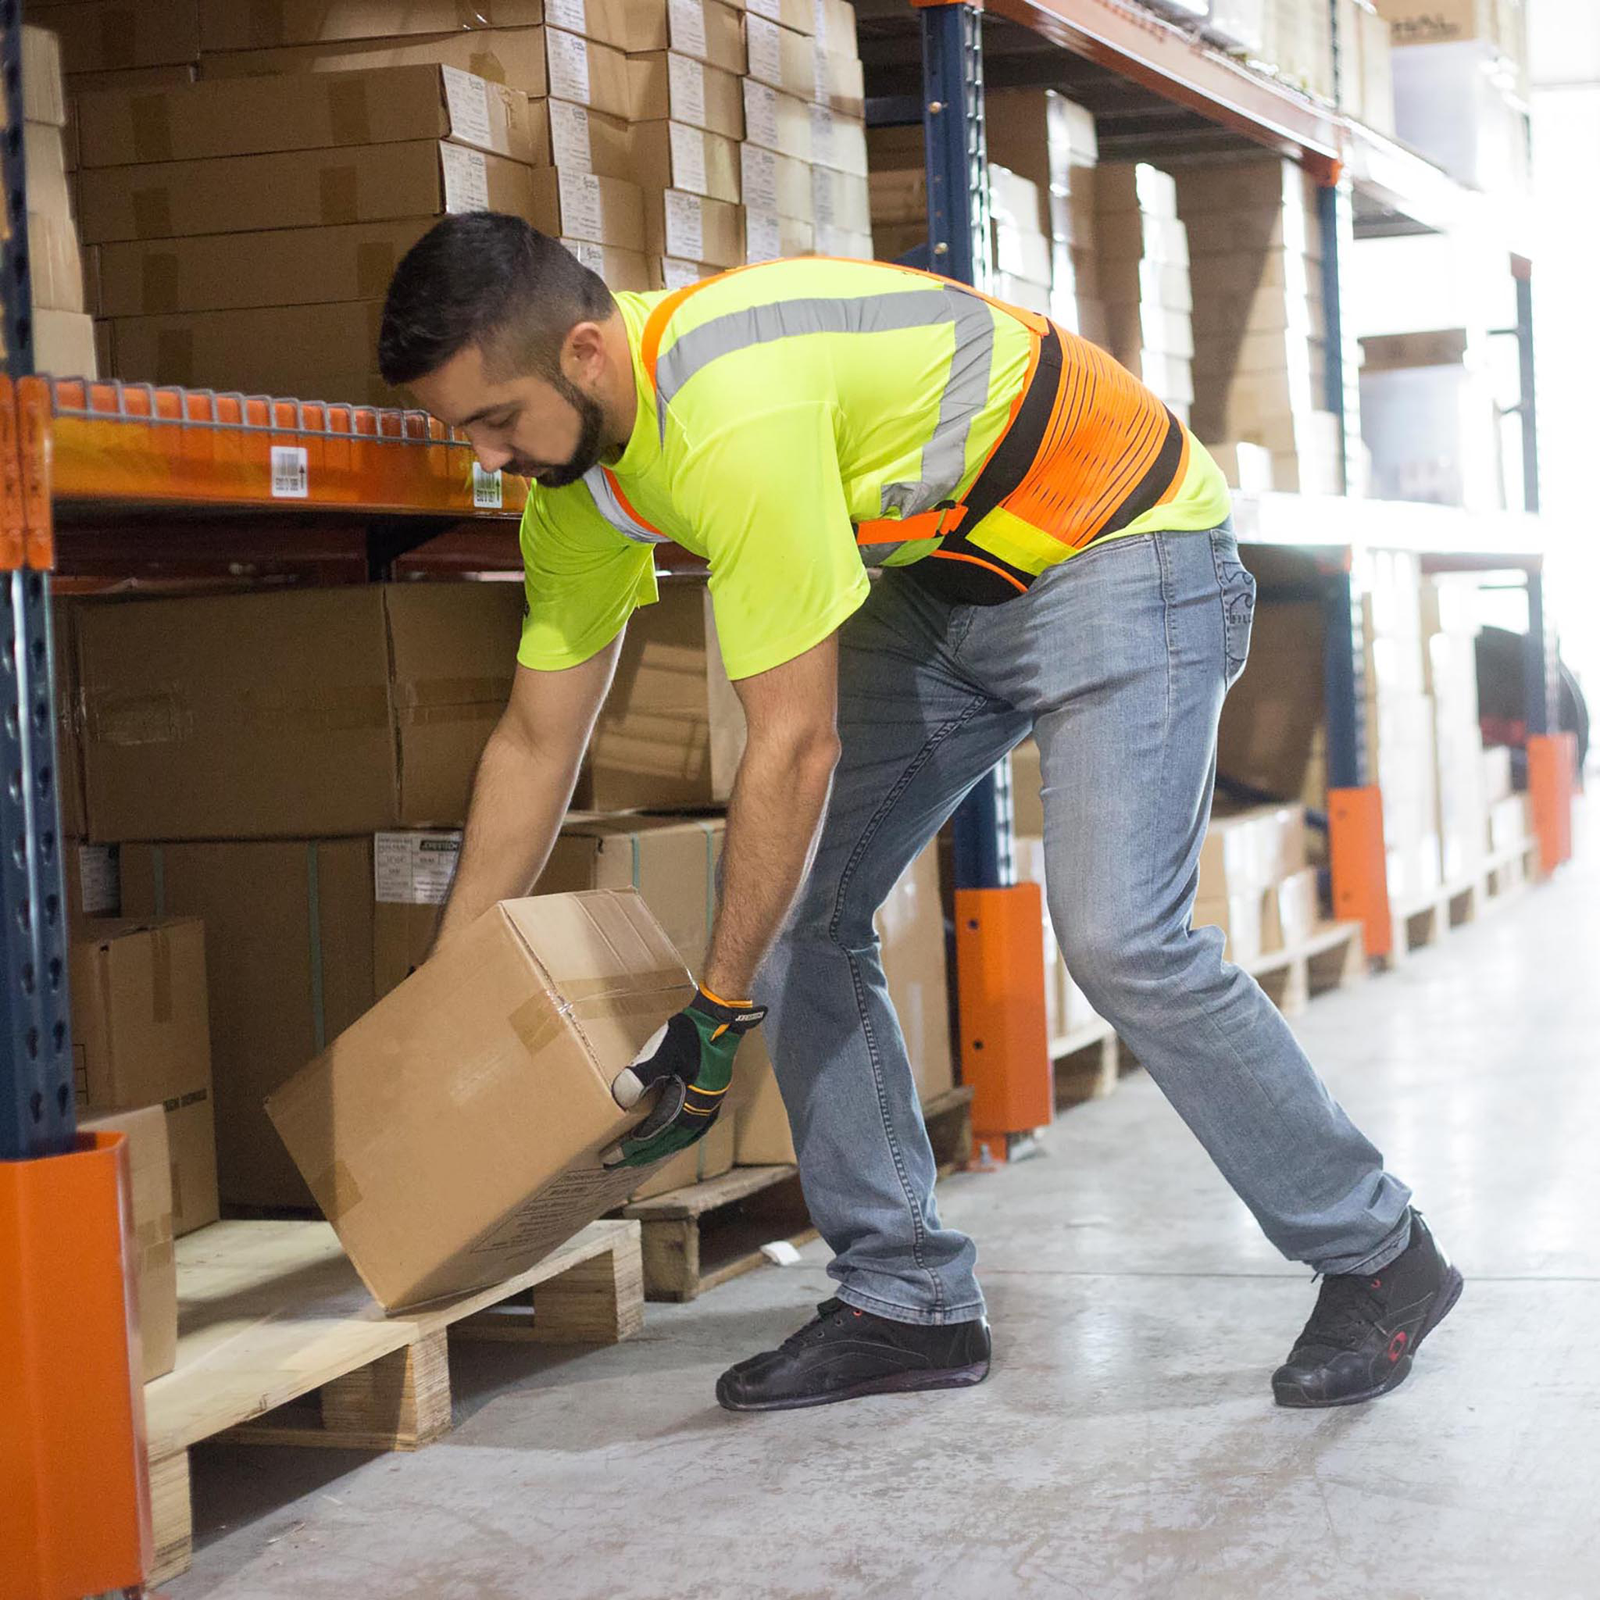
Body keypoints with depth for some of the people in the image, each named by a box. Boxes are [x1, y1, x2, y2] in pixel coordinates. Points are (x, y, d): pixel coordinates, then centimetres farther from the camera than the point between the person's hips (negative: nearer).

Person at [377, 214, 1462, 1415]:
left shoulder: (735, 415, -35)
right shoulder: (578, 476, -5)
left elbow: (796, 745, -31)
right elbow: (536, 744, 5)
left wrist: (717, 1013, -23)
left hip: (1120, 550, -9)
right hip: (941, 580, 9)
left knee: (1121, 939, -21)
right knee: (789, 907, -2)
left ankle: (1377, 1258, -1)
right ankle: (908, 1302, 5)